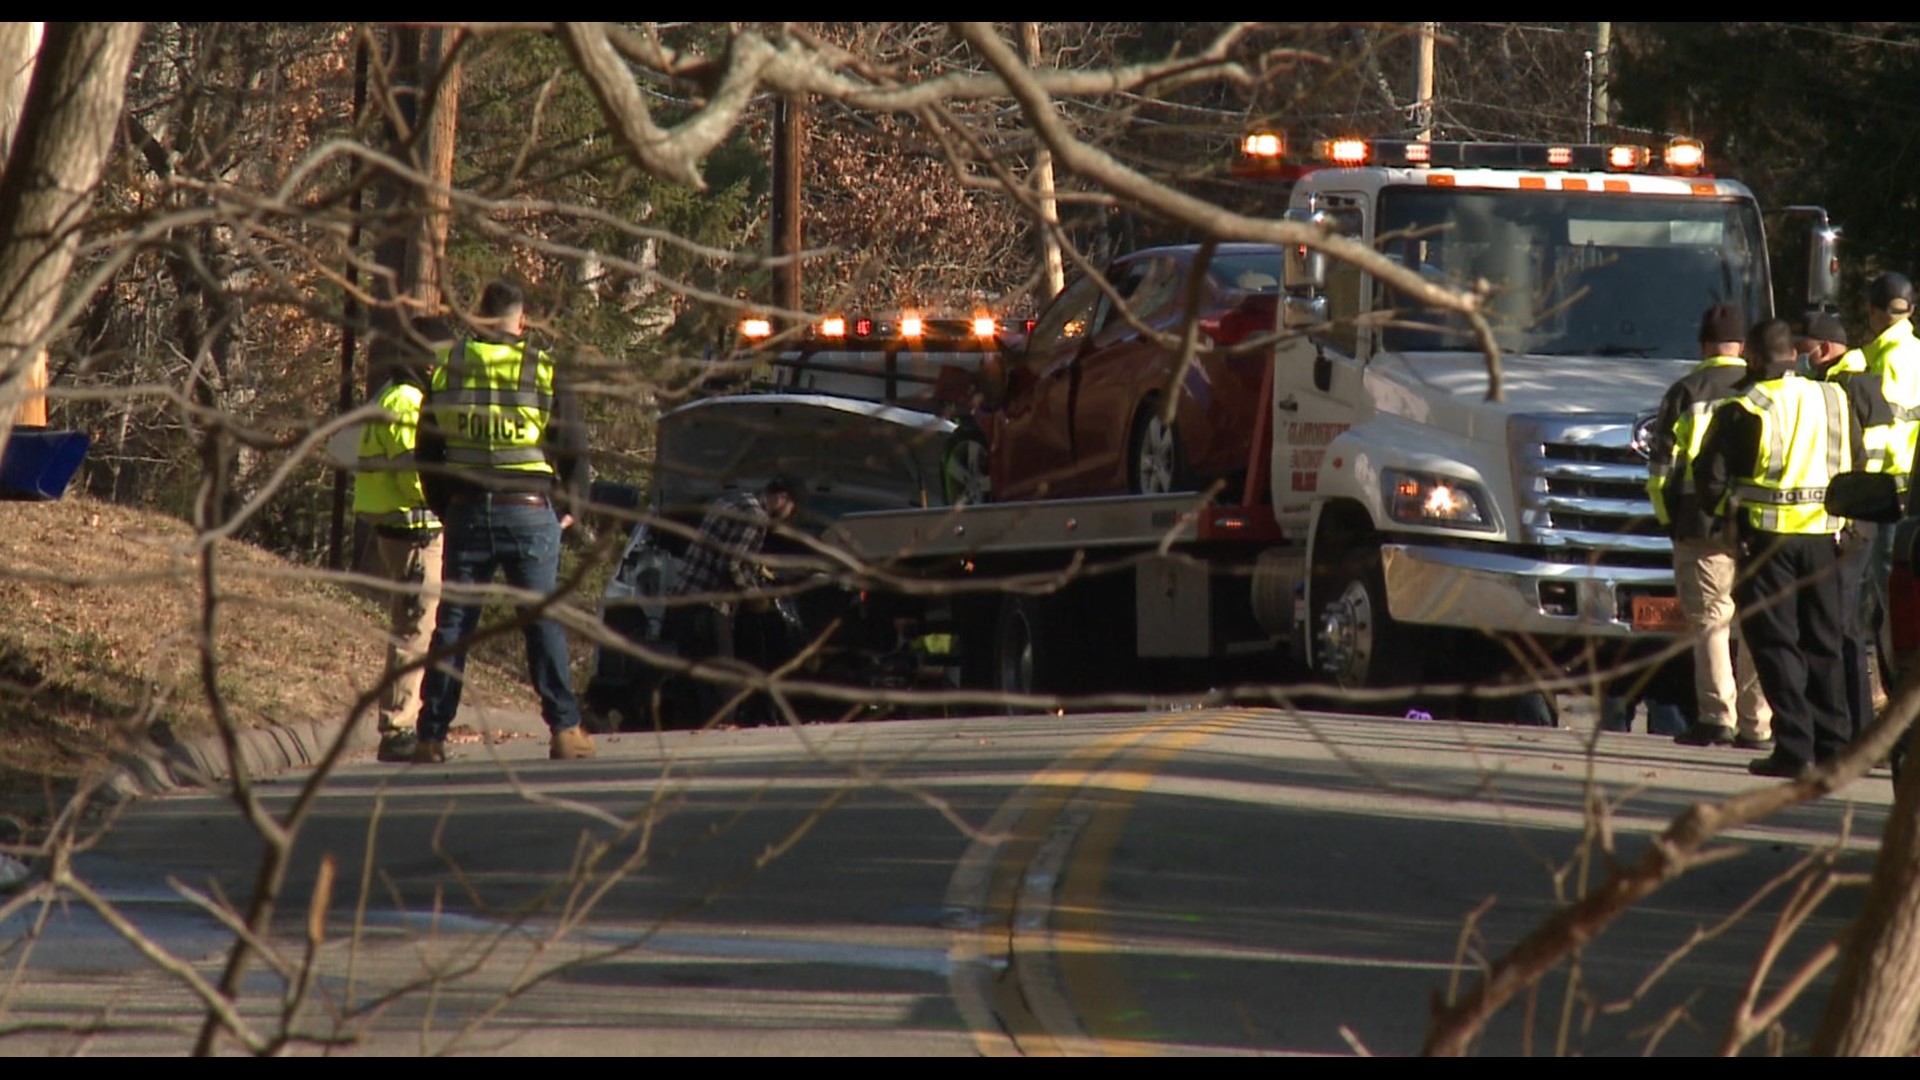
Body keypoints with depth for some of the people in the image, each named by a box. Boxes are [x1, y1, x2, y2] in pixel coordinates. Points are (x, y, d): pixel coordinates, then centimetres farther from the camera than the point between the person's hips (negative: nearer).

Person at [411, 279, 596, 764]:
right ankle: (565, 729, -3)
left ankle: (431, 735, 3)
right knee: (544, 622, 1)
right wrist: (568, 507, 11)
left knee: (452, 624, 6)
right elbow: (573, 447, 0)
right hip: (529, 507, -2)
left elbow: (427, 451, 10)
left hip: (466, 510, 2)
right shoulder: (542, 371, -2)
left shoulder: (447, 369, 5)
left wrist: (444, 507, 19)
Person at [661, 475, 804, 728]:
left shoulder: (729, 501, 19)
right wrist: (753, 591, -2)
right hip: (705, 609, -9)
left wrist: (754, 569, 27)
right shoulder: (754, 515, -10)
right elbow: (731, 566, -18)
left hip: (679, 602, 9)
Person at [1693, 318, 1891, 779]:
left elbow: (1709, 476, -9)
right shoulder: (1835, 399, 4)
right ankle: (1834, 744, 11)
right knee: (1822, 641, 12)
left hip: (1767, 535, -4)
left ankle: (1794, 746, -9)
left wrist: (1724, 506, 10)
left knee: (1775, 641, -1)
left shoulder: (1742, 412, -9)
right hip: (1822, 534, 4)